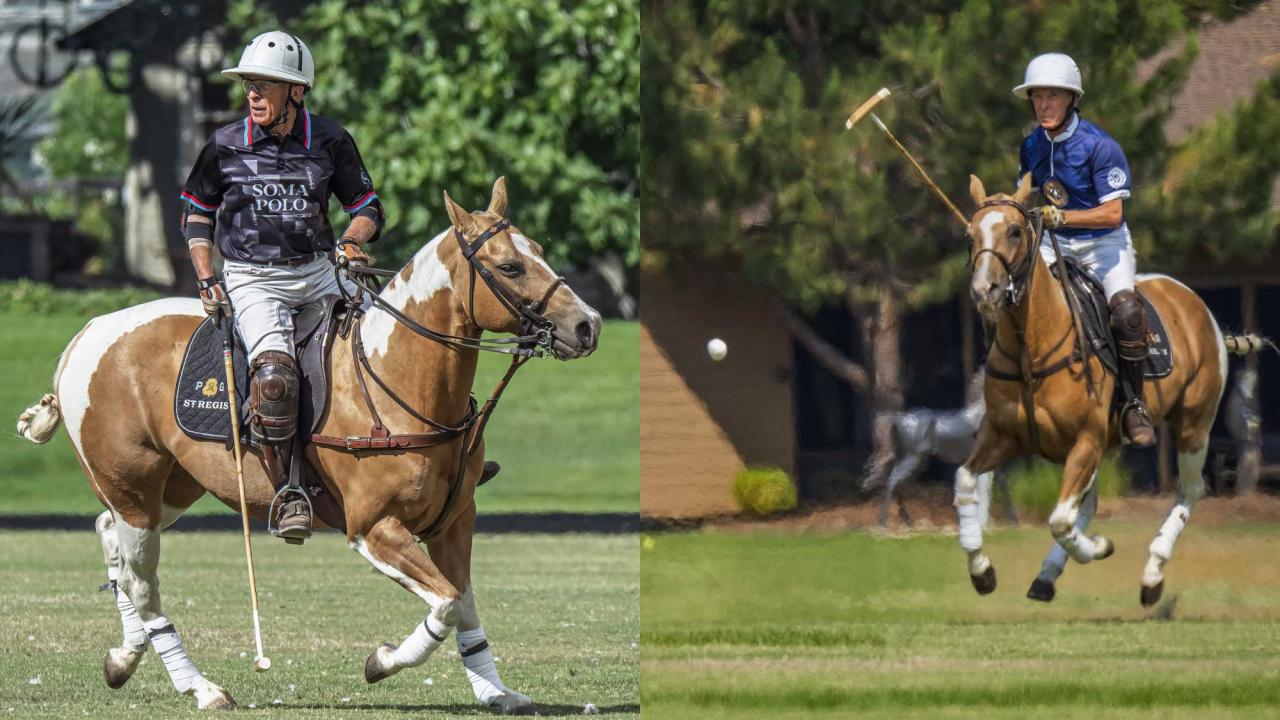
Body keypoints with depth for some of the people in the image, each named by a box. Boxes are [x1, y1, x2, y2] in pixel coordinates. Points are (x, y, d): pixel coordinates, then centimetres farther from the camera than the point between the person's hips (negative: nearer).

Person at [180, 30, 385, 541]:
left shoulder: (330, 142, 2)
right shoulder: (226, 146, -1)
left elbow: (368, 209, 11)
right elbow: (196, 213, 13)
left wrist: (351, 241, -11)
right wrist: (206, 279, 1)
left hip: (319, 273, 3)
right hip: (252, 282, -3)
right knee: (275, 371, -30)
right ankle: (287, 493, -23)